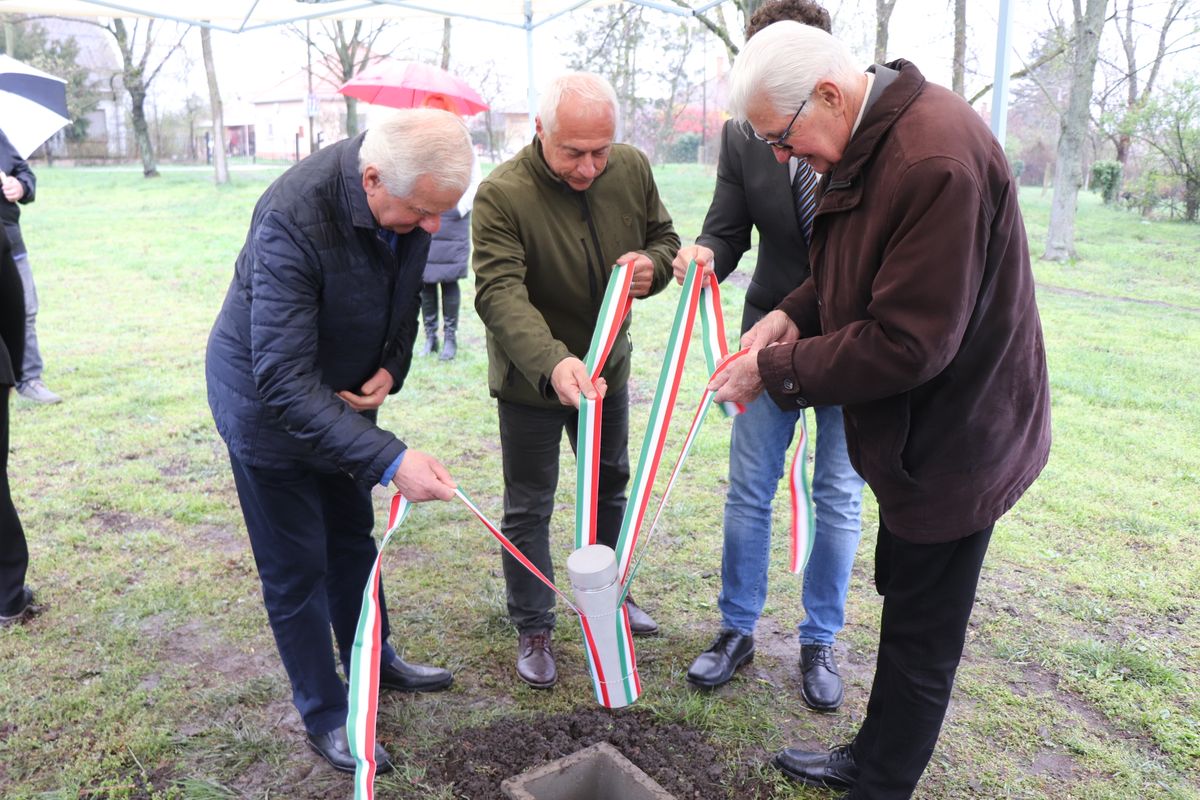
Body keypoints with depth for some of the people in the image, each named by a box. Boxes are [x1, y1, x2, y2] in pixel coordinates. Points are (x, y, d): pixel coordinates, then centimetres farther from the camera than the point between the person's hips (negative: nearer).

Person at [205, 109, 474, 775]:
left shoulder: (410, 197, -15)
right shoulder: (293, 219, -37)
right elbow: (282, 382, -39)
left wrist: (392, 368, -11)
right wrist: (391, 460, -44)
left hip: (343, 395, 7)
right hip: (268, 402, -6)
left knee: (353, 537, 20)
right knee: (296, 569, 4)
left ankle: (374, 662, 41)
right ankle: (325, 717, 23)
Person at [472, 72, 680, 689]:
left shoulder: (632, 169, -9)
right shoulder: (502, 194, -25)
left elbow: (664, 238, 6)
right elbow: (499, 292, -34)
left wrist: (652, 264, -20)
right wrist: (552, 362, -51)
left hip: (606, 367, 6)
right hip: (531, 379, -5)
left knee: (610, 486, 22)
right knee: (528, 509, 7)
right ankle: (532, 629, 27)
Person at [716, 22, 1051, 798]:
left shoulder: (937, 161, -28)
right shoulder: (869, 141, 4)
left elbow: (908, 343, -28)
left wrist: (776, 370, -19)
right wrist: (794, 313, -2)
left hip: (953, 441, -10)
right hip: (915, 431, 10)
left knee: (921, 636, 8)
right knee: (907, 609, 23)